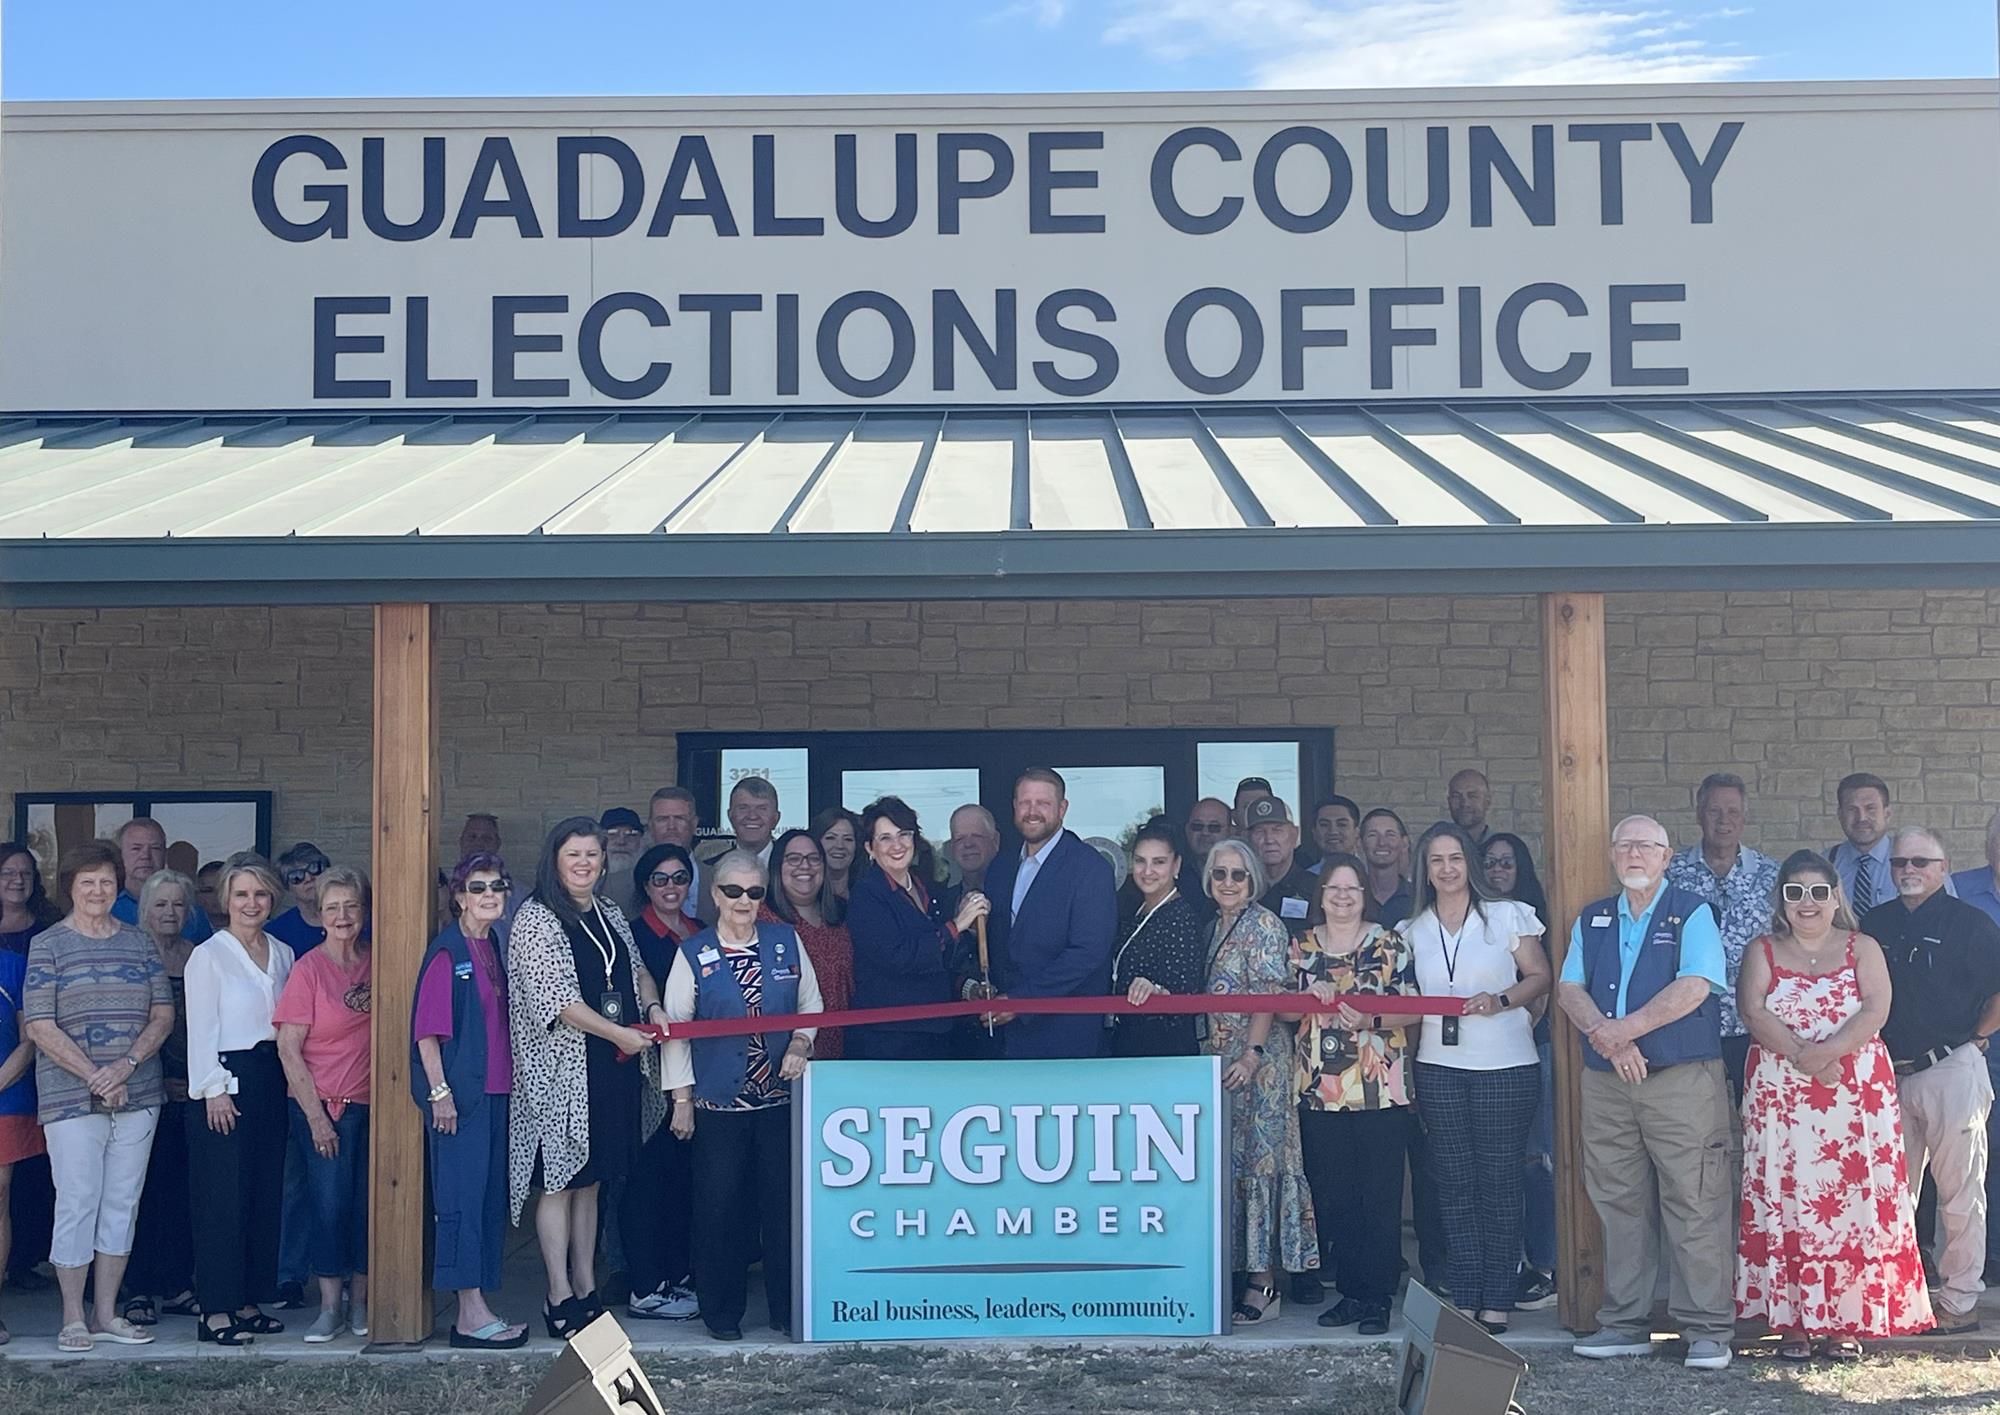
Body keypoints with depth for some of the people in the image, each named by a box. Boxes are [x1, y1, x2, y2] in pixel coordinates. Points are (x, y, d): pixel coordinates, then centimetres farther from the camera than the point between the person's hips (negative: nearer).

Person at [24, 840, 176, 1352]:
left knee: (122, 1204, 8)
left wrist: (126, 1066, -11)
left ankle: (106, 1313, 17)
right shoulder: (47, 945, -1)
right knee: (76, 1205, -1)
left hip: (137, 1097, 4)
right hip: (72, 1099, -4)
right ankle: (73, 1318, 9)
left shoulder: (139, 943, 10)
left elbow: (164, 1014, 6)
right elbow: (40, 1027, -7)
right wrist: (95, 1078, -15)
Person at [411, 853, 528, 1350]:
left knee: (490, 1198, 10)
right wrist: (439, 1092, -16)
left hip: (494, 1090, 8)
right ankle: (471, 1314, -3)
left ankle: (476, 1310, 16)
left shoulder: (494, 945, 13)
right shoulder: (447, 951, -10)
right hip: (459, 1093, -8)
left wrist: (508, 1081, 16)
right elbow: (427, 1029, -13)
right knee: (462, 1196, -6)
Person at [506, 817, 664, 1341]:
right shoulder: (536, 920, -9)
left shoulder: (610, 914, 13)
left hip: (614, 1069, 7)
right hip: (562, 1071, -7)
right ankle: (560, 1299, 3)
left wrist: (652, 1006, 2)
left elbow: (635, 968, 24)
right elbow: (558, 998, -16)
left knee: (590, 1181, 12)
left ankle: (587, 1289, 18)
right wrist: (620, 1034, -16)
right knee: (559, 1182, -2)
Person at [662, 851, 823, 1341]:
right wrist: (682, 1098, -1)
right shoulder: (694, 954, 1)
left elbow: (811, 1003, 14)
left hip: (781, 1095, 2)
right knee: (720, 1205, 2)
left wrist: (800, 1043, -6)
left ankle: (788, 1308, 16)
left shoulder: (786, 942, 6)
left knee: (785, 1201, 3)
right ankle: (722, 1312, 15)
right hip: (718, 1102, -2)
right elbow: (676, 1027, 2)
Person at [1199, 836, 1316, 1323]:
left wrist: (1252, 1054, -22)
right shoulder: (1214, 927, 16)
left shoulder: (1264, 925, -7)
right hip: (1219, 1060, 8)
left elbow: (1269, 995, -15)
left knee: (1259, 1158, -7)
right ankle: (1236, 1270, 13)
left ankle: (1264, 1282, -5)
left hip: (1258, 1061, -8)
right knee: (1226, 1161, 8)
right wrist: (1209, 1040, 13)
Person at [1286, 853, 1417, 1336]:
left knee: (1380, 1193, -3)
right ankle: (1349, 1291, 15)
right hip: (1320, 1088, 3)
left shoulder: (1390, 944, 3)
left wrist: (1371, 1016, -19)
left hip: (1381, 1088, -3)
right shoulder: (1302, 947, 11)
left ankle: (1377, 1297, 4)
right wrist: (1312, 998, -8)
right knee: (1332, 1195, 5)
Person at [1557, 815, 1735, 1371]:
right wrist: (1603, 1034, -13)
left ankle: (1707, 1329, 1)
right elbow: (1570, 988, 6)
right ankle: (1624, 1323, 17)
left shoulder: (1692, 913, 2)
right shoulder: (1591, 920, 15)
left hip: (1683, 1079, -4)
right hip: (1606, 1082, 5)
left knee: (1695, 1204, -5)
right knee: (1619, 1204, 8)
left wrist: (1624, 1028, -15)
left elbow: (1693, 988, -12)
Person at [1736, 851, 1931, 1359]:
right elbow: (1753, 1013, -5)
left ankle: (1847, 1321, 3)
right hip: (1780, 1097, 1)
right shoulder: (1763, 953, 11)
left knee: (1852, 1199, -3)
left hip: (1856, 1093, 0)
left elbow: (1876, 1011, -5)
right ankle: (1792, 1321, 2)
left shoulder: (1863, 949, 9)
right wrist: (1803, 1056, -18)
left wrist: (1827, 1052, -20)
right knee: (1784, 1199, -3)